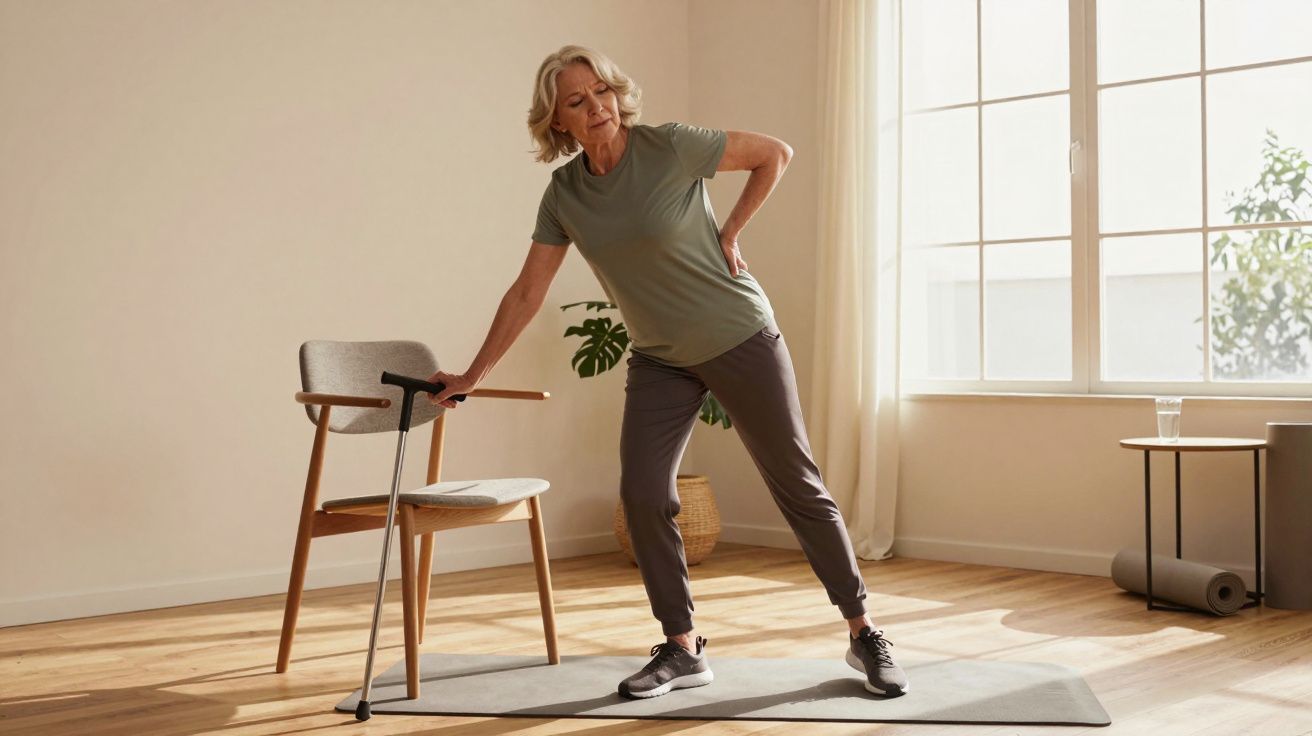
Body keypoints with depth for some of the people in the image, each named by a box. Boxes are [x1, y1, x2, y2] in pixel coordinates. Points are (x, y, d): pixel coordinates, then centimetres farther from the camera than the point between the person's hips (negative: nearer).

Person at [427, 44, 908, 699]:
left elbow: (775, 153, -6)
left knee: (798, 486, 1)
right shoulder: (564, 194, -2)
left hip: (741, 339, -4)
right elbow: (527, 293, 2)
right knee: (642, 496, -8)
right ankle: (682, 651, 8)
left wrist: (730, 233, -10)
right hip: (661, 359, 4)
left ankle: (863, 635, 14)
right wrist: (472, 376, 2)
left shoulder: (669, 147, -16)